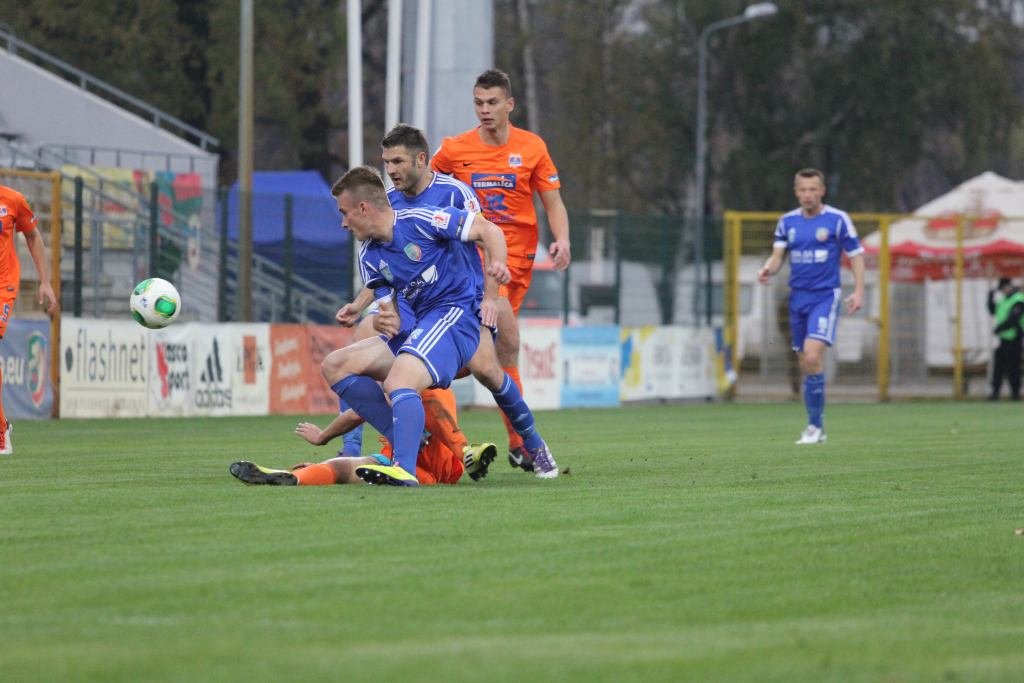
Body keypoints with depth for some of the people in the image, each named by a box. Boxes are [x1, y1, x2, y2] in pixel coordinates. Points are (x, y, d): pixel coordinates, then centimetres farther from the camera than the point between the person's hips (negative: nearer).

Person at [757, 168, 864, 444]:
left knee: (812, 356, -20)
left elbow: (855, 255, -1)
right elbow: (777, 256, 7)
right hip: (798, 297, 5)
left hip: (826, 296, -5)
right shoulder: (787, 222, 8)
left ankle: (815, 425, -14)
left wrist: (858, 291, -11)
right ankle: (815, 428, 16)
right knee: (806, 363, 6)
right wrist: (768, 270, -16)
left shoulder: (838, 219, -4)